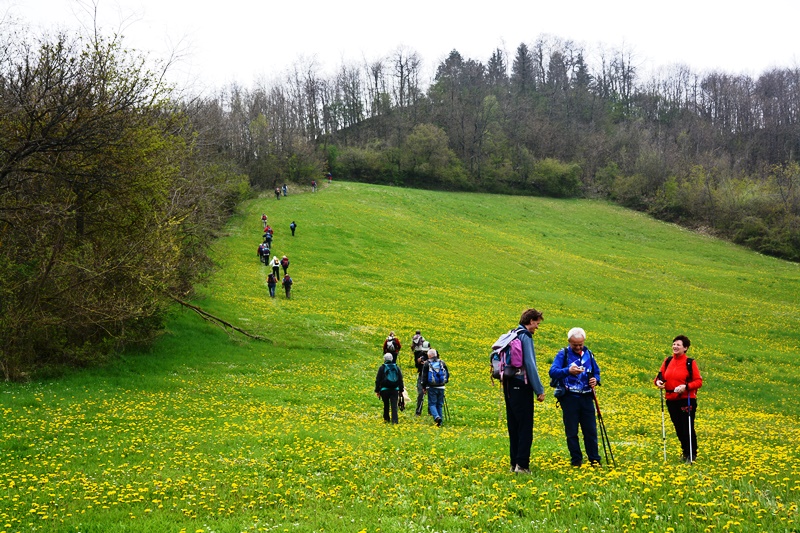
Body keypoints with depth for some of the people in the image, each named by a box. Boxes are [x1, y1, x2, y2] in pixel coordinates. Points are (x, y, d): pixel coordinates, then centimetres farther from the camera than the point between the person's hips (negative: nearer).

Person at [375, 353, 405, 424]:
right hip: (395, 390, 1)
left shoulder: (382, 368, -2)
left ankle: (386, 419, 23)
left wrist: (377, 390, 5)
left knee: (386, 405, 14)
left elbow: (378, 380, -1)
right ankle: (394, 420, -11)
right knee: (394, 406, -3)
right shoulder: (397, 367, 7)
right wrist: (401, 390, 15)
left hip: (385, 390, -1)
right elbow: (400, 380, 10)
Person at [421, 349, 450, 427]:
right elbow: (447, 374, 11)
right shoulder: (442, 362, 6)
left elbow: (424, 376, -3)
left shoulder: (427, 363, -3)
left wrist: (424, 387, 3)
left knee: (432, 404, 1)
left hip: (431, 387, -3)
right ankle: (440, 423, 10)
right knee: (439, 404, 11)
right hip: (441, 387, 3)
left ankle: (436, 417, -24)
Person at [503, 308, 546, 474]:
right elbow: (530, 364, -16)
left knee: (513, 426, 11)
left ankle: (514, 463, 14)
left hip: (509, 385, 9)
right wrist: (539, 390, -14)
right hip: (521, 386, -9)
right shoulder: (525, 336, -11)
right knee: (525, 426, -6)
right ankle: (522, 464, -8)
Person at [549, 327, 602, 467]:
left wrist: (596, 380, -2)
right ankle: (576, 460, 12)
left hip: (586, 397, 3)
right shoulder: (563, 354, -4)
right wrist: (567, 371, -33)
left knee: (590, 430, 4)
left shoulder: (588, 354, 10)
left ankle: (594, 459, 12)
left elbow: (596, 372, 21)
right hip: (569, 397, -3)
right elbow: (552, 372, -16)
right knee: (571, 431, 3)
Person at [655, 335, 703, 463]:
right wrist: (658, 381, -8)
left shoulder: (690, 363, -5)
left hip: (687, 401, -5)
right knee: (678, 428, 11)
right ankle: (685, 452, 26)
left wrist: (686, 386, -21)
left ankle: (692, 455, 8)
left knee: (688, 428, -5)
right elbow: (661, 376, 15)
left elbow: (699, 381, -5)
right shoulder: (667, 361, 8)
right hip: (671, 400, 5)